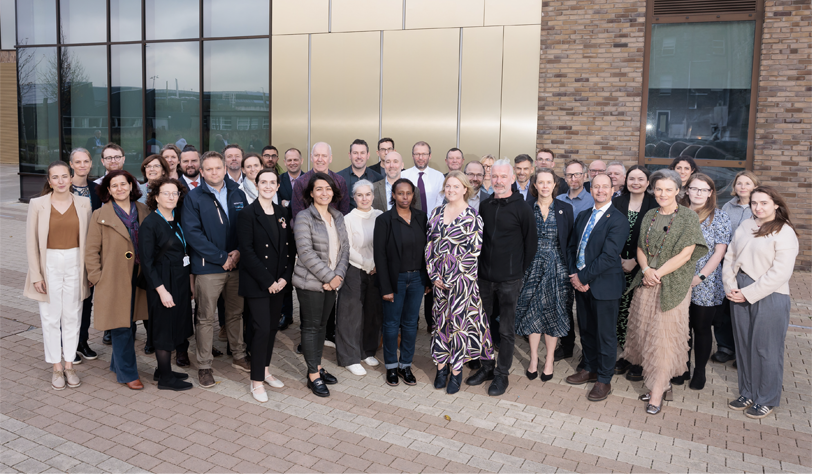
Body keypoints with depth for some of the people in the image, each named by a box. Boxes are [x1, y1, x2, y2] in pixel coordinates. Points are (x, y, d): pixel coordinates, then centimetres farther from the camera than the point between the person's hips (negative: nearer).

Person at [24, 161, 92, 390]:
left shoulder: (83, 204, 1)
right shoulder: (38, 204, -4)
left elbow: (87, 239, 6)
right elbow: (31, 242, -2)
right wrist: (36, 275, -5)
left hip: (75, 264, 1)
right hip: (49, 265, -1)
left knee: (72, 316, 8)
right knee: (51, 318, 5)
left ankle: (69, 365, 21)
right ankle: (57, 367, 19)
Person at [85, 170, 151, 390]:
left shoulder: (142, 211, 6)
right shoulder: (101, 215, -3)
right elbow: (91, 250, -2)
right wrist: (96, 277, -7)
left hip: (137, 277, 4)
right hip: (114, 279, -4)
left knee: (131, 323, 13)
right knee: (121, 327, -1)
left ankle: (119, 363, 32)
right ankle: (127, 373, 9)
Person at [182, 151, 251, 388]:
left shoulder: (237, 194, 8)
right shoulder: (193, 197, -3)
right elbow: (193, 233, -11)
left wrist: (239, 251, -9)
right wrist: (221, 257, -14)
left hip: (236, 264, 4)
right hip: (208, 267, -4)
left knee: (236, 313, 15)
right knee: (206, 318, 3)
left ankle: (238, 356, 30)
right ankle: (204, 366, 14)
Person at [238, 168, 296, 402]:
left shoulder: (283, 213, 9)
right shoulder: (247, 214, -8)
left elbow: (290, 248, 9)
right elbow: (247, 252, -13)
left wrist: (285, 277, -2)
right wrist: (267, 281, -14)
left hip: (278, 282, 6)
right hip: (256, 283, -5)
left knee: (273, 326, 12)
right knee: (262, 329, -6)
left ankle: (265, 370, 29)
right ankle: (256, 381, 6)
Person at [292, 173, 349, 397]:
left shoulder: (338, 217, 8)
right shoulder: (304, 218, -11)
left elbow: (345, 248, 7)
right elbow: (306, 253, -17)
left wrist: (338, 275, -6)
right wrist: (328, 277, -16)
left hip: (331, 282, 6)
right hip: (310, 282, -6)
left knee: (322, 325, 15)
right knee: (311, 326, 2)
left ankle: (318, 366, 28)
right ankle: (313, 376, 11)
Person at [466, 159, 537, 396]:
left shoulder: (522, 208, -7)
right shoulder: (484, 206, 6)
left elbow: (531, 243, -3)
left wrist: (521, 272, -2)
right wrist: (477, 267, 9)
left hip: (509, 279, -4)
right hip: (484, 277, 5)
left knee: (506, 330, 5)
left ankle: (502, 373, 18)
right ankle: (486, 367, 29)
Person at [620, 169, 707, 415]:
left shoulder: (688, 217, -5)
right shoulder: (649, 216, 10)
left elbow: (685, 254, -11)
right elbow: (640, 248, 10)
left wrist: (657, 273, -14)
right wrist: (646, 270, -9)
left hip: (673, 284, -5)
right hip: (646, 283, 5)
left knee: (665, 336, -2)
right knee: (646, 333, 7)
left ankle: (658, 392, 5)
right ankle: (660, 384, 21)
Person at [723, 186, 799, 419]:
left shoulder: (784, 232, -9)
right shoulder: (745, 226, 9)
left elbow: (780, 273, -16)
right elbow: (730, 257, 9)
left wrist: (749, 293, -16)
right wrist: (730, 287, -4)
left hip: (769, 297, -6)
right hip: (740, 295, 6)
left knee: (765, 349, 4)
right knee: (743, 345, 13)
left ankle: (767, 400, 20)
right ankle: (747, 394, 29)